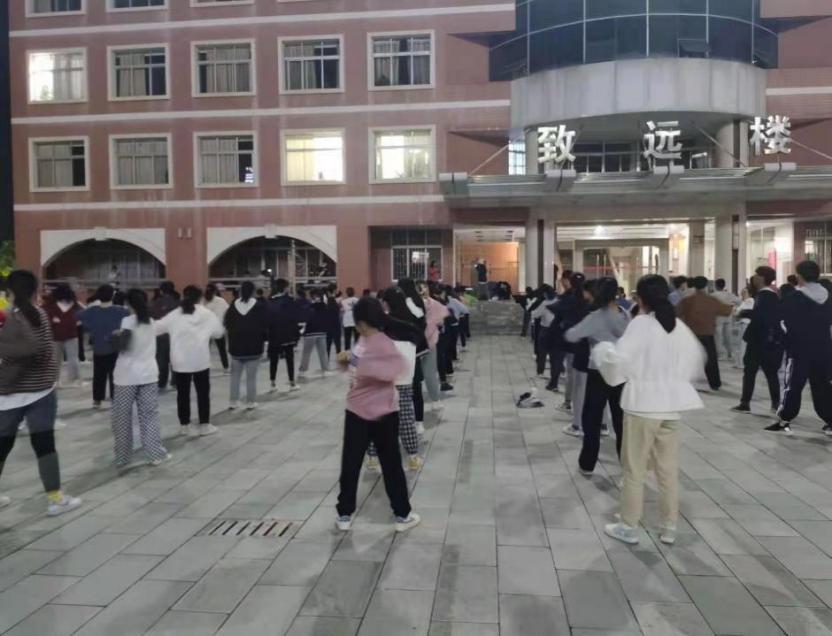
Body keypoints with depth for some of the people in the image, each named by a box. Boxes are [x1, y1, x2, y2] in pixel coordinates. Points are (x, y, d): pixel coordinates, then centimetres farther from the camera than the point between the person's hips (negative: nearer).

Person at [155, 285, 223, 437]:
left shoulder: (174, 315, -3)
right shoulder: (207, 314, -4)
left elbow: (157, 328, 4)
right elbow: (218, 332, 5)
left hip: (180, 361, 1)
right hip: (201, 360, -1)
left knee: (183, 393, 10)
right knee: (203, 392, 10)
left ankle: (184, 425, 18)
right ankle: (204, 424, 15)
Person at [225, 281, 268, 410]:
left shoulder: (233, 306, 3)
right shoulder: (259, 306, -8)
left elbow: (227, 325, 6)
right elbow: (264, 326, -7)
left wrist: (232, 340, 14)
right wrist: (263, 341, 5)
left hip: (236, 346, 3)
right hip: (254, 346, -3)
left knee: (235, 375, 12)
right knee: (251, 376, 3)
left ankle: (233, 401, 14)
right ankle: (250, 402, 6)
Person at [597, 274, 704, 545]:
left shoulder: (641, 323, -13)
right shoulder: (678, 325, 5)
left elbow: (619, 359, -19)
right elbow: (696, 359, 14)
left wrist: (602, 350, 0)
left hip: (643, 404, -6)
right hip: (671, 405, 6)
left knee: (634, 469, 6)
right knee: (669, 470, 14)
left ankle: (628, 527, 16)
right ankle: (669, 528, 24)